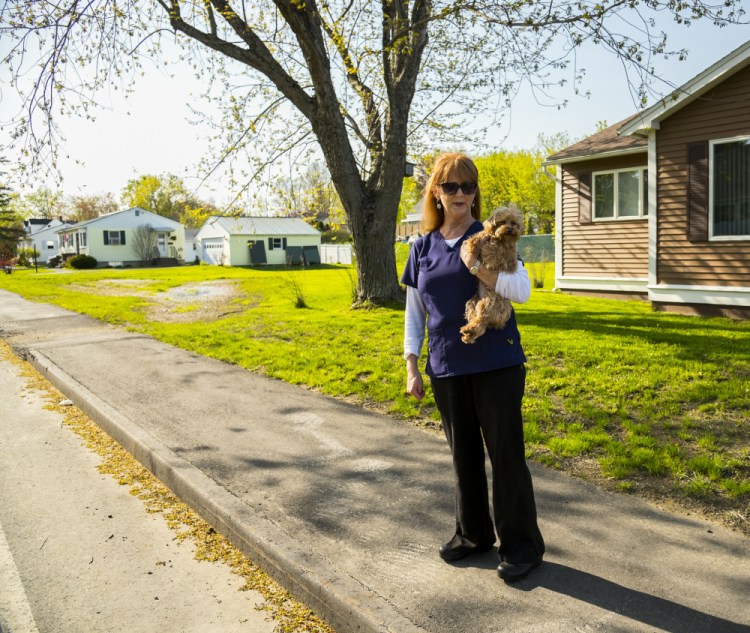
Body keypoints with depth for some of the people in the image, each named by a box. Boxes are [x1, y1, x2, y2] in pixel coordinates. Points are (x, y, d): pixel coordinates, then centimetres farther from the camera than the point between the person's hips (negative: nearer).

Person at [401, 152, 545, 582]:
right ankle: (473, 534, 32)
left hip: (496, 365, -4)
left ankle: (522, 544, 18)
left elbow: (522, 290, -13)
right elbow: (415, 311, 11)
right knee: (464, 454, 15)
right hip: (446, 369, 4)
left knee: (506, 454, 2)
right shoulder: (423, 247, 7)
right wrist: (412, 366, 7)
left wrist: (477, 267, -25)